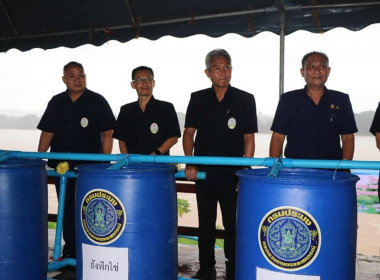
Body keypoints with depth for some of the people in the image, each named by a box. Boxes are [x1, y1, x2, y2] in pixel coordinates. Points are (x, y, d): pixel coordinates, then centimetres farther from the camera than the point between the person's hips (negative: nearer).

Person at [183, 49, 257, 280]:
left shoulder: (245, 100, -2)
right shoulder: (198, 99, 4)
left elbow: (249, 138, -2)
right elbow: (189, 132, 7)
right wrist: (189, 163, -6)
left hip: (232, 174, -2)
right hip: (204, 172, 2)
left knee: (233, 225, 7)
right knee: (205, 224, 12)